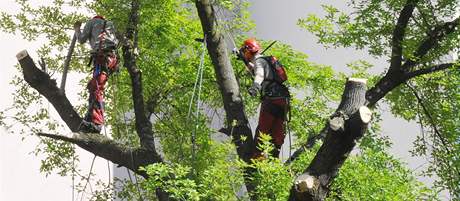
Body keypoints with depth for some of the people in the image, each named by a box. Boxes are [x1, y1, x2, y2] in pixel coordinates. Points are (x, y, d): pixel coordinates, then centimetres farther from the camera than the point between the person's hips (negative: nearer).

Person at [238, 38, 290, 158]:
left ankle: (259, 155, -14)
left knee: (263, 128, -10)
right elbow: (255, 72, 49)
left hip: (272, 98, -9)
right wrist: (246, 62, 44)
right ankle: (274, 155, 4)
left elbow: (259, 74, -27)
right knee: (278, 130, 5)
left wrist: (255, 86, -46)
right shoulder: (266, 61, 27)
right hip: (283, 99, 9)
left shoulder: (259, 60, -2)